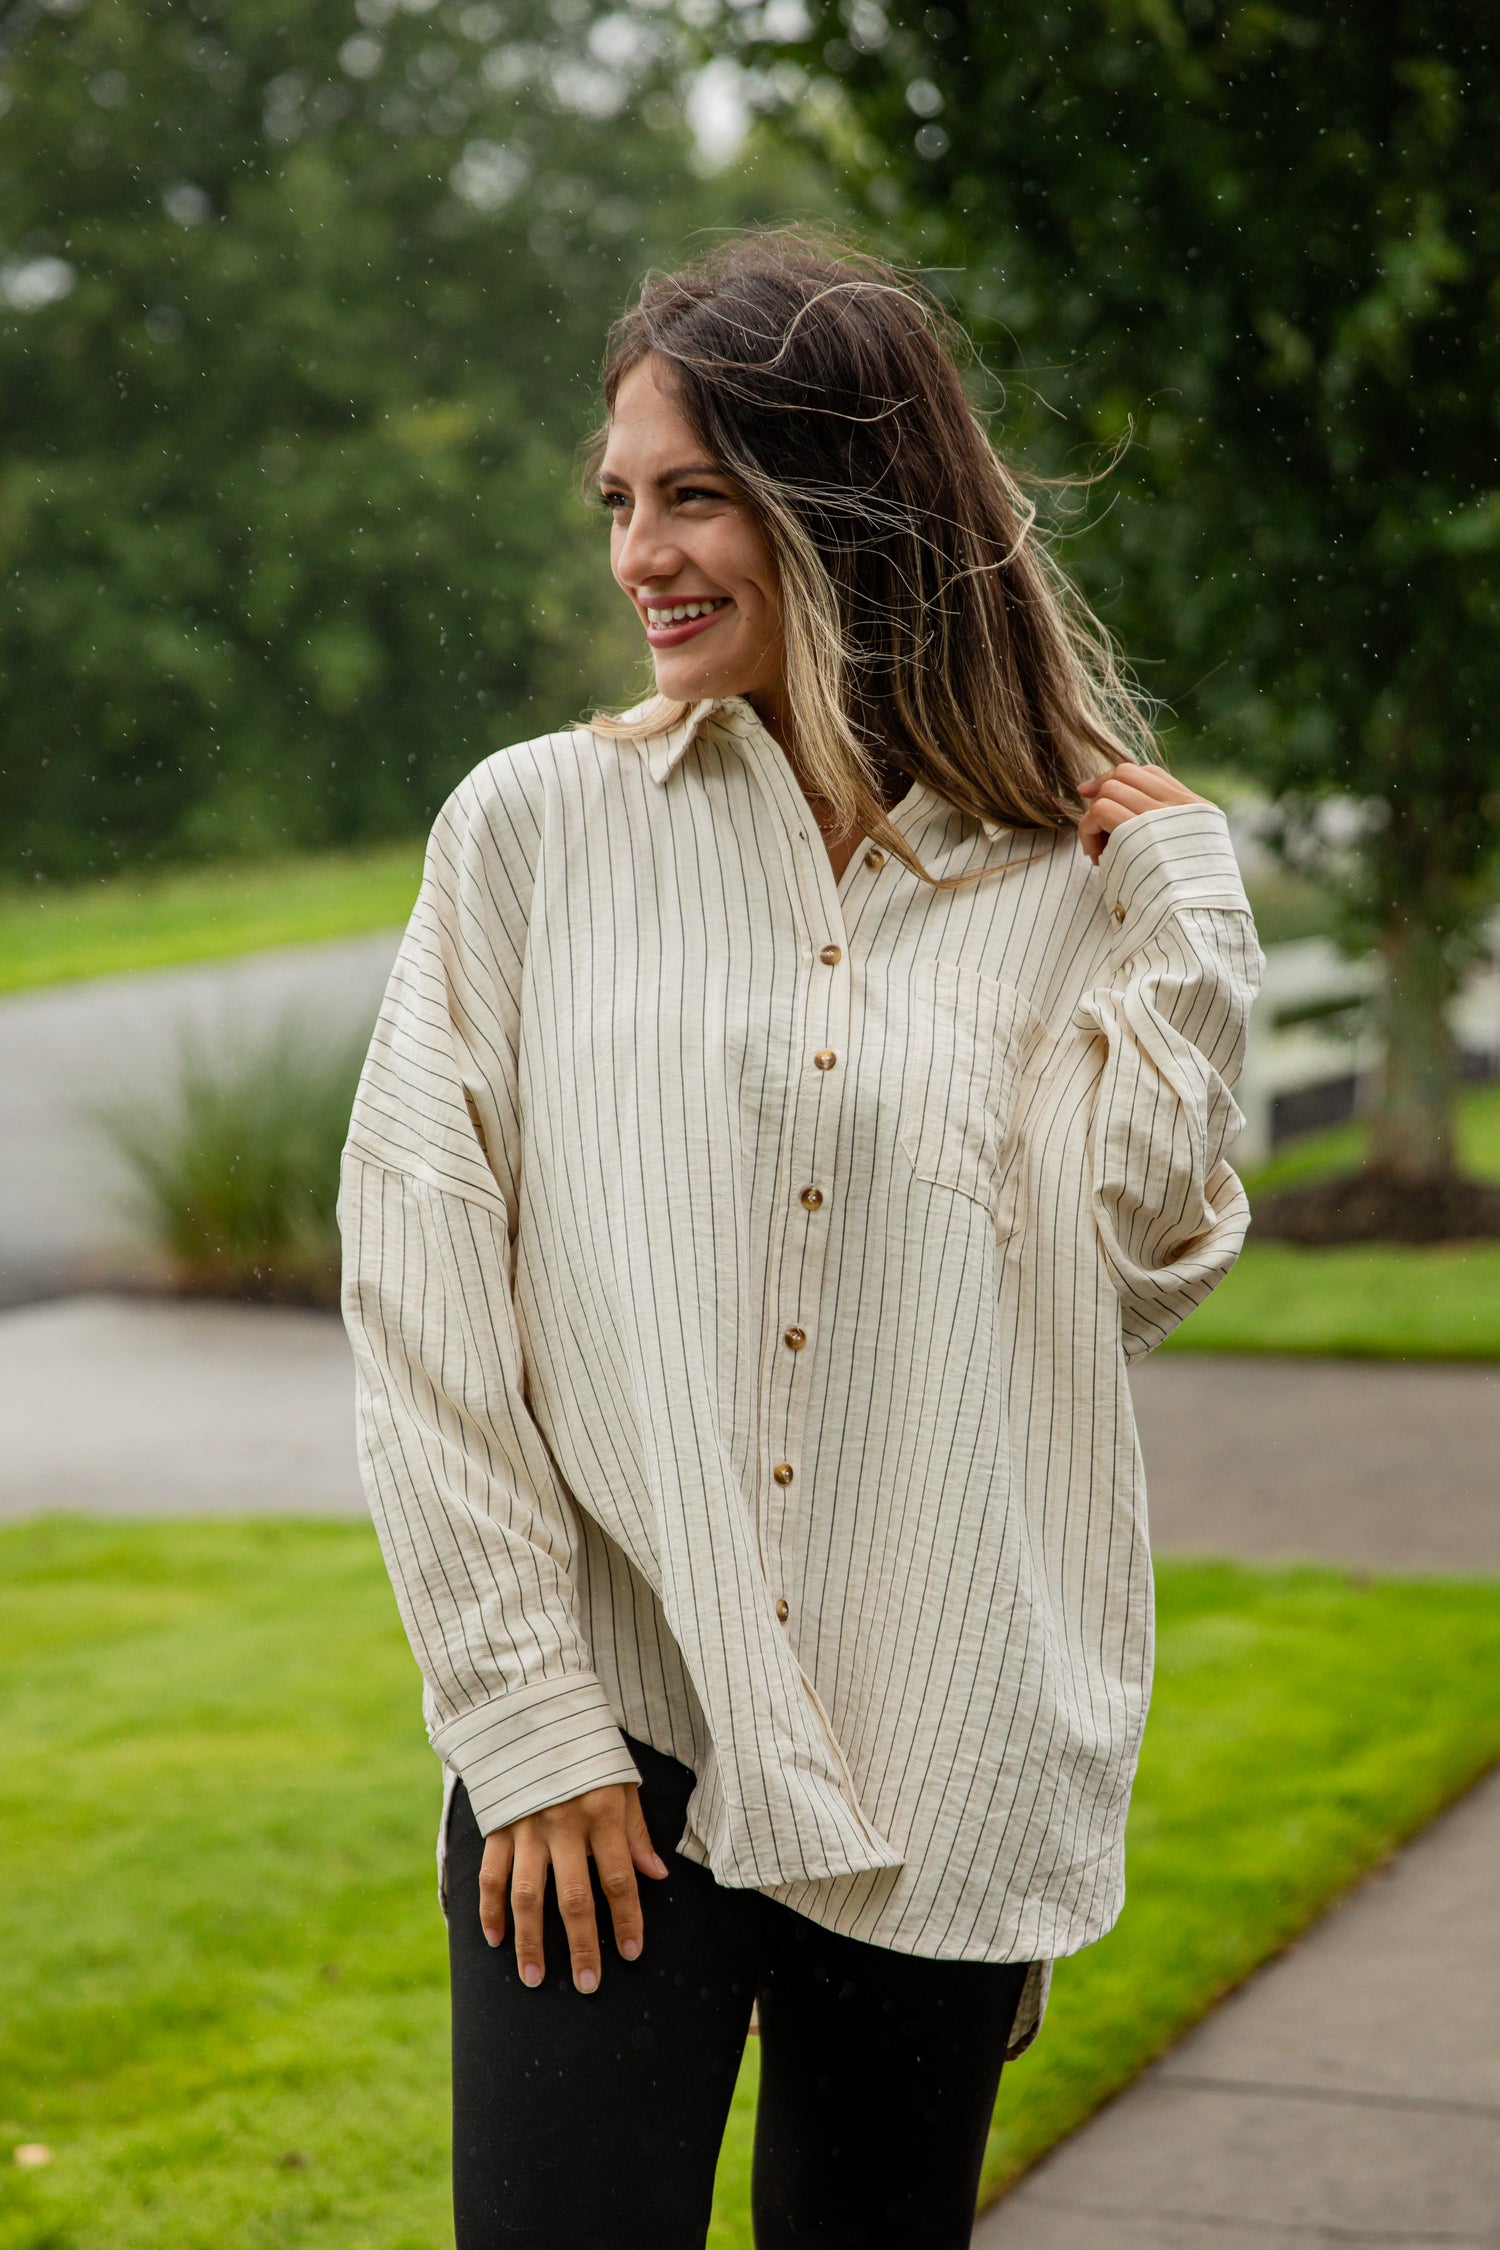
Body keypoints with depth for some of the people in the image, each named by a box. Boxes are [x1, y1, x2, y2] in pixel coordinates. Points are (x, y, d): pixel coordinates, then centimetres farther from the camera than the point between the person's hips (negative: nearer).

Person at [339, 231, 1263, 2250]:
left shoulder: (1063, 877, 5)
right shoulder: (539, 826, 0)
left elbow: (1130, 1277, -2)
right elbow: (420, 1294, -2)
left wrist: (1185, 926, -4)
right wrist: (526, 1719, -7)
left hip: (939, 1772, 2)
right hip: (607, 1739, -1)